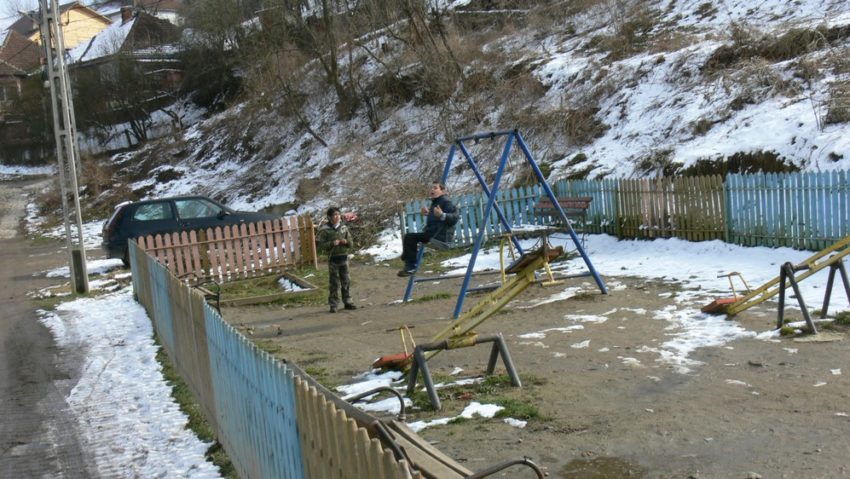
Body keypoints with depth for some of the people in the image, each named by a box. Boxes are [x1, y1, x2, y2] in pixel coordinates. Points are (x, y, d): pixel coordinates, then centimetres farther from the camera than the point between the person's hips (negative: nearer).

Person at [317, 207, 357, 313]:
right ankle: (333, 305, 6)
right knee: (334, 283, 0)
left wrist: (346, 242, -12)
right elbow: (322, 245, -9)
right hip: (333, 259, -4)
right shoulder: (325, 230, -6)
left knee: (346, 281, 10)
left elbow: (351, 243, 10)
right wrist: (332, 243, -22)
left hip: (344, 257, 4)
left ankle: (347, 302, 20)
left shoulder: (344, 228, 6)